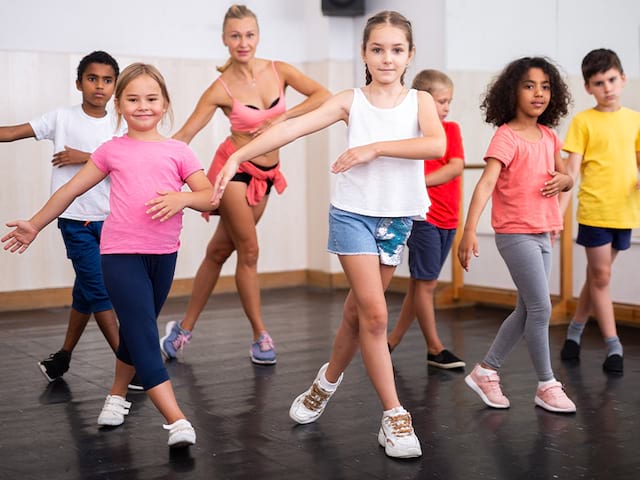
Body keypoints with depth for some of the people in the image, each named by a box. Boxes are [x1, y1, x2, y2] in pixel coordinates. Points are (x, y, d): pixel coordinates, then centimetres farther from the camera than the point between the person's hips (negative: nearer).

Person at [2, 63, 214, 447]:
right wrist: (35, 224, 21)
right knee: (143, 334, -12)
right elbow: (71, 189, 14)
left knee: (136, 331, 17)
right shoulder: (112, 151, 5)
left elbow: (210, 197, 1)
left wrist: (182, 198, -20)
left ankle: (118, 394, 40)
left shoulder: (178, 151, 4)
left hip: (163, 254, 2)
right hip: (121, 253, -2)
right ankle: (178, 421, -17)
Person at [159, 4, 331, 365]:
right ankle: (261, 336, 7)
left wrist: (280, 118, -18)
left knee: (219, 251, 10)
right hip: (234, 168, -4)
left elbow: (323, 96, -12)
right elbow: (184, 135, -11)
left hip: (266, 174, 4)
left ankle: (185, 328, 21)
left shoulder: (278, 71, -3)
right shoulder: (221, 88, -11)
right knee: (249, 251, -5)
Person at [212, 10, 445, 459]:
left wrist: (374, 148, -24)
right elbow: (292, 127, -13)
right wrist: (238, 157, -23)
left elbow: (437, 145, -21)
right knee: (374, 314, -10)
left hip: (396, 219, 2)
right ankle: (394, 415, -1)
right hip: (354, 214, -2)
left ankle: (328, 381, 38)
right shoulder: (351, 101, -2)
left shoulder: (420, 100, -1)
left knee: (358, 312, 14)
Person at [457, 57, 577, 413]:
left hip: (542, 235, 8)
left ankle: (486, 371, 25)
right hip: (515, 234, -8)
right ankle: (547, 385, 9)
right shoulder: (506, 136, -13)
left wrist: (562, 180, -4)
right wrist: (470, 230, -34)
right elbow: (486, 184, -24)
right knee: (541, 308, -6)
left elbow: (567, 178, 21)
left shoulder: (549, 136, 8)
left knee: (527, 311, 12)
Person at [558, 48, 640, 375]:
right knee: (601, 277, 1)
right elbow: (571, 170, -7)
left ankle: (575, 331, 30)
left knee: (597, 276, 14)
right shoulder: (583, 121, -4)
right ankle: (613, 347, 8)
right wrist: (558, 212, -16)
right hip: (594, 210, -4)